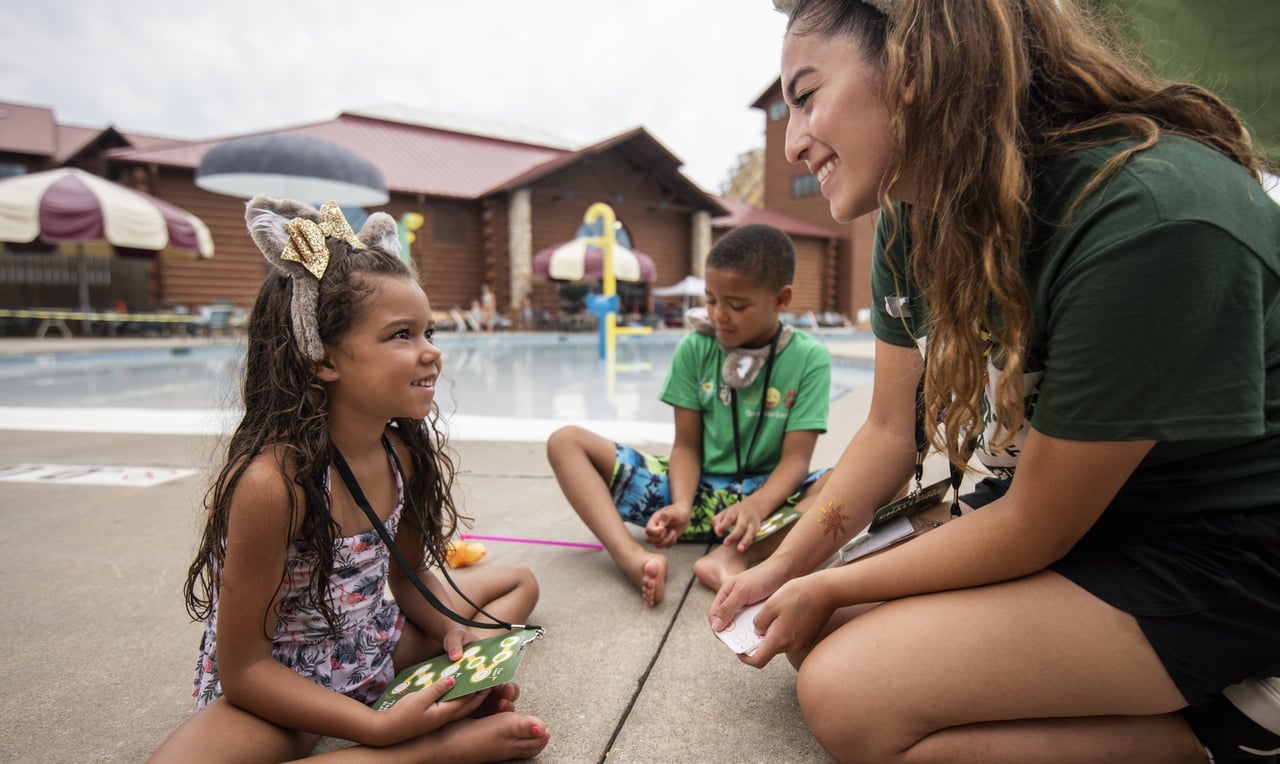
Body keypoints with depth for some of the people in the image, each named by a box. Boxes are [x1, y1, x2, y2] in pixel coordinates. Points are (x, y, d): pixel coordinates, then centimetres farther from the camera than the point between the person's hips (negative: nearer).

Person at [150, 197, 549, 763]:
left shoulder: (405, 452, -10)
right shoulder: (273, 479, -30)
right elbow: (244, 669, -21)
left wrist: (457, 633, -12)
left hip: (370, 650, 7)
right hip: (275, 690, -6)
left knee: (518, 582, 13)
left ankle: (449, 703, -13)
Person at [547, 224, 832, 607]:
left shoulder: (809, 358, -7)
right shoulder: (695, 348, -2)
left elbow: (795, 458, -12)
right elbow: (687, 445, -3)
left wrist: (756, 506, -33)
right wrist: (681, 506, -23)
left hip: (766, 495, -1)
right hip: (699, 489, 2)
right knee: (566, 441, -12)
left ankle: (734, 555, -40)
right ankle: (632, 557, -35)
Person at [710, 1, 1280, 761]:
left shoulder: (1151, 217, -29)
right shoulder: (914, 221, -5)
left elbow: (1034, 526, -21)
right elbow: (891, 430, 2)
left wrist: (827, 588, -11)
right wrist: (785, 566, -2)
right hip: (1050, 508, 8)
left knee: (850, 695, -21)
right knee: (816, 640, 4)